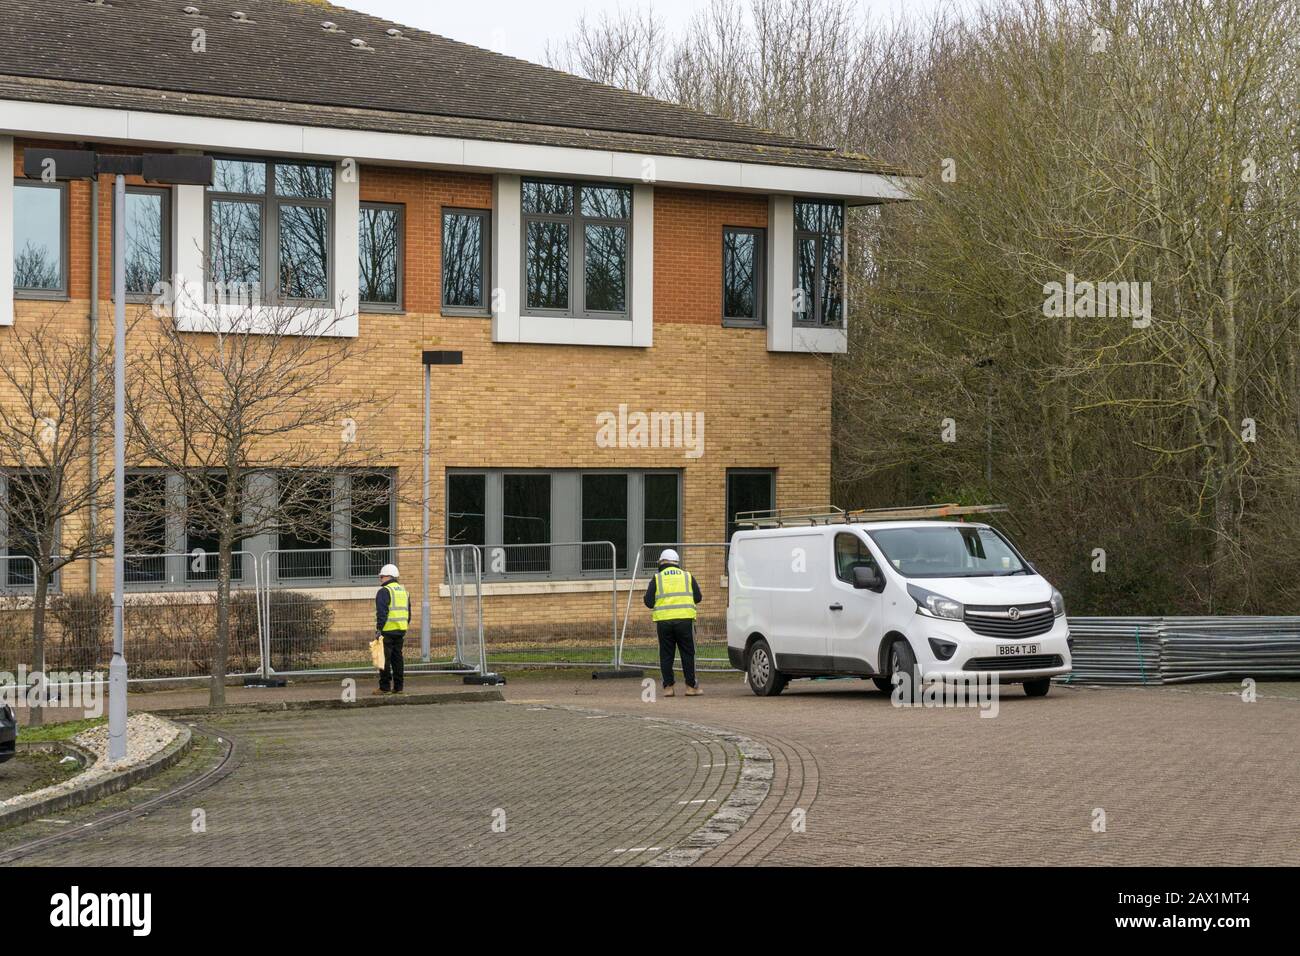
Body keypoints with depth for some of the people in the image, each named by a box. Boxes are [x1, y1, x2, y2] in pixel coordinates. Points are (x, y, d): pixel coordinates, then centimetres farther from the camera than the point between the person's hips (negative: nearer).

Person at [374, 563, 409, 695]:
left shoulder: (384, 591, -9)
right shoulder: (404, 591, 17)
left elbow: (382, 612, -17)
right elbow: (408, 612, 20)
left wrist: (379, 629, -18)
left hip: (387, 630, -8)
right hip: (401, 630, 8)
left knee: (385, 659, -4)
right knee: (397, 658, 11)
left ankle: (385, 687, -5)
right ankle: (398, 687, 11)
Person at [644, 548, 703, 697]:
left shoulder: (657, 579, 6)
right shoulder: (688, 576, 10)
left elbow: (648, 602, 3)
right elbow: (698, 598, 14)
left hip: (663, 621, 0)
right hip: (684, 619, 0)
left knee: (666, 654, 6)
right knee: (687, 653, 6)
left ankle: (668, 687, 5)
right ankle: (691, 686, 6)